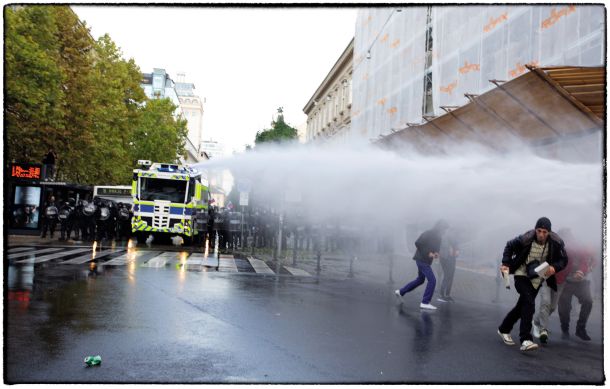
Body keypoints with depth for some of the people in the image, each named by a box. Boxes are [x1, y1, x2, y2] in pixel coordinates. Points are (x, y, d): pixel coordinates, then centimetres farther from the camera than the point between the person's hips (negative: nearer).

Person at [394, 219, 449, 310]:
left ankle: (400, 292, 32)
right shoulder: (428, 234, -16)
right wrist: (428, 253, -19)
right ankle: (425, 303, -6)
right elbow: (417, 243, -21)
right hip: (422, 259, -10)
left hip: (426, 261, 10)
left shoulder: (438, 237, 10)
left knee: (420, 280, 20)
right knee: (432, 280, -12)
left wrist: (435, 253, -1)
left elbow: (436, 247, 22)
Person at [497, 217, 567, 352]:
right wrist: (506, 263, -12)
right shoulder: (526, 239, -21)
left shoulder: (556, 243, -15)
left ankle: (504, 329, 36)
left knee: (522, 307, 15)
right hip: (521, 275, -4)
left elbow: (564, 259, -3)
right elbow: (509, 246, -3)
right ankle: (525, 340, -24)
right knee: (529, 303, -23)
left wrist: (554, 267, -24)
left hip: (537, 279, 4)